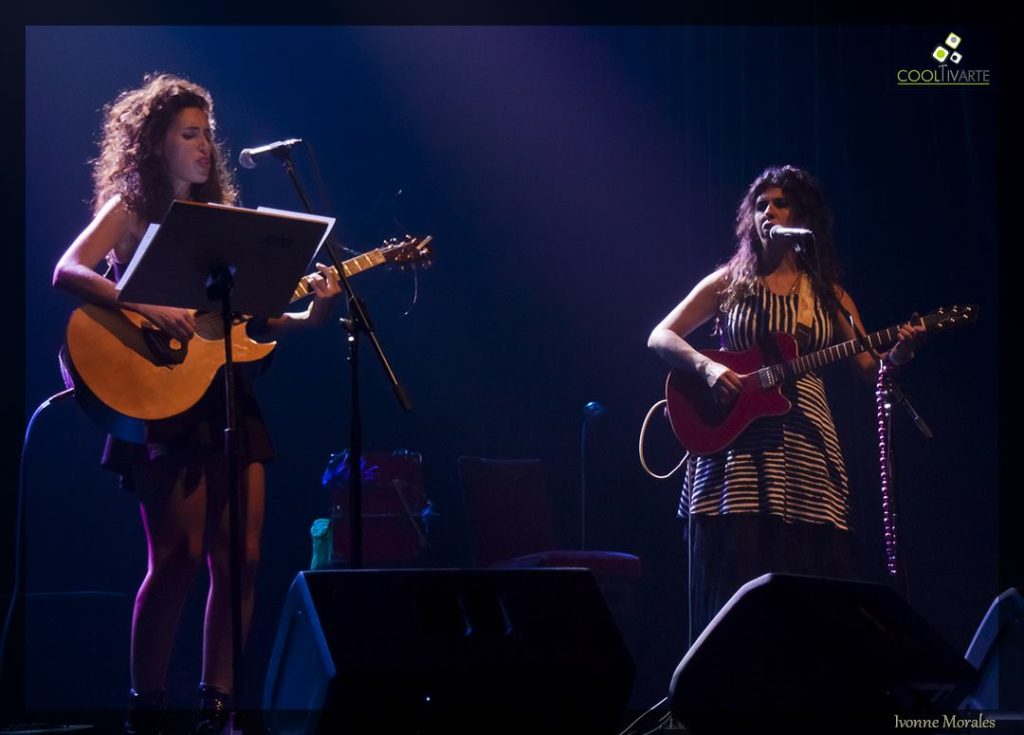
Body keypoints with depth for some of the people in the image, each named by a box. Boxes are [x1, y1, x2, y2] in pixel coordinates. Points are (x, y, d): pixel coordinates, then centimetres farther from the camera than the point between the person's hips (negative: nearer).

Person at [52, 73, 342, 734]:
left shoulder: (214, 217, 18)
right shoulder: (130, 210, 0)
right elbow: (67, 272, -17)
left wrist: (310, 316, -2)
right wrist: (150, 310, -27)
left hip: (226, 395, 6)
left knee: (242, 556, 1)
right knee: (178, 558, -11)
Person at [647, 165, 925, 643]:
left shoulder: (828, 296, 13)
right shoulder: (729, 284, 9)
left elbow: (870, 368, 8)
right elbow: (660, 337, 6)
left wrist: (899, 353, -14)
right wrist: (707, 368, -12)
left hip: (804, 449, 1)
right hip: (735, 446, -1)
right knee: (734, 587, -7)